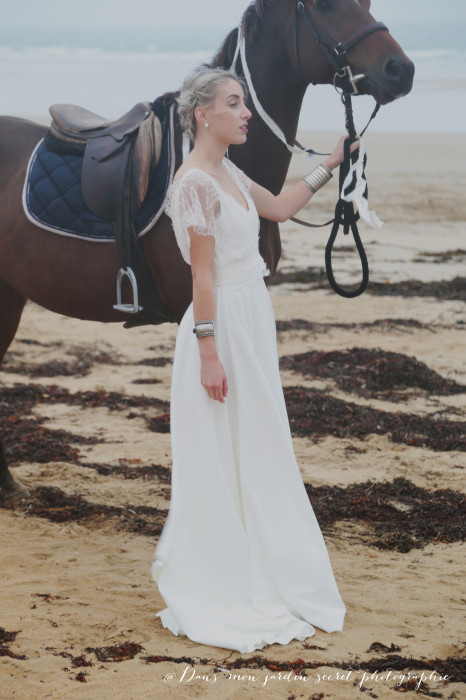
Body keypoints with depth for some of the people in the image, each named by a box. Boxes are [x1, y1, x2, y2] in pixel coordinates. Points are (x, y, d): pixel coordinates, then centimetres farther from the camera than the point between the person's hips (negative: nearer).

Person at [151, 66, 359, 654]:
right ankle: (216, 589, 13)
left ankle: (257, 574, 29)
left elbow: (280, 207, 27)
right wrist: (208, 353, -20)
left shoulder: (227, 174, 10)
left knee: (259, 458, 16)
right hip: (223, 326, -9)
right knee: (220, 461, 1)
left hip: (253, 323, 10)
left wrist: (328, 167, 24)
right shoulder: (195, 183, -17)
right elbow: (203, 276, -19)